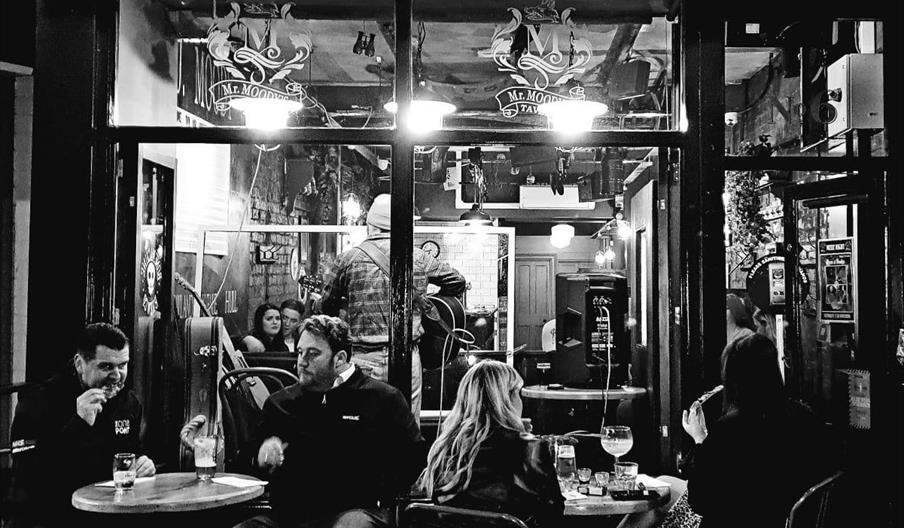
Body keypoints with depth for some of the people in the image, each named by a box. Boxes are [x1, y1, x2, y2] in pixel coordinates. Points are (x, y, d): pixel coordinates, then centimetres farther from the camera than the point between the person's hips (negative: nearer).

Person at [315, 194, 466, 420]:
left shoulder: (348, 259, -1)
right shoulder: (418, 258, 4)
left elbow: (324, 308, 6)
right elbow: (457, 281, 14)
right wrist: (429, 305, 26)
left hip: (364, 360, -1)